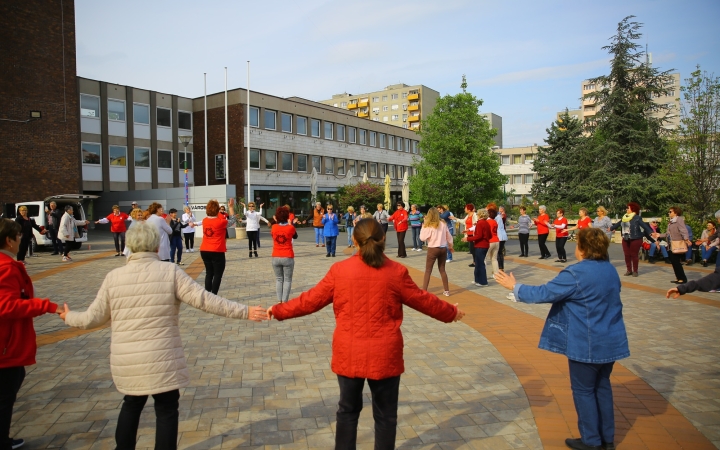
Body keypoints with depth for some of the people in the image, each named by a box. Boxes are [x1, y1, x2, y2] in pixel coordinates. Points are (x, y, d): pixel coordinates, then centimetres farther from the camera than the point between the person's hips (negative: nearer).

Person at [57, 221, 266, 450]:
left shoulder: (113, 277, -1)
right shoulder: (170, 272, -10)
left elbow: (94, 317, 6)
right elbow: (205, 300, -15)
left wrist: (68, 317, 27)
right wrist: (245, 312, -10)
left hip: (126, 361, 4)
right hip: (162, 359, -4)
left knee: (131, 405, 27)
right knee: (166, 410, 12)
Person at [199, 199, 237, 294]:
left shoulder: (204, 220, 2)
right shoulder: (221, 222, -13)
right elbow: (232, 221, 2)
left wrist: (213, 204, 22)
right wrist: (231, 207, 5)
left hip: (204, 251, 6)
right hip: (217, 252, -6)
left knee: (209, 273, 14)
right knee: (218, 275, 3)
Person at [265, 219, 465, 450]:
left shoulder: (339, 270, -7)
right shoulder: (396, 271, -8)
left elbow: (312, 300, 1)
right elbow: (422, 300, 4)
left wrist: (278, 310, 16)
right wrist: (451, 312, 22)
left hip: (349, 354, 1)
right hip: (384, 354, -1)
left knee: (348, 410, 20)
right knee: (385, 414, 15)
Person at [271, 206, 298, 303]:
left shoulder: (274, 227, -4)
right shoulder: (290, 228, -9)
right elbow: (295, 236, 12)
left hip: (276, 258, 2)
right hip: (288, 258, -2)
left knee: (279, 279, 12)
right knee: (287, 280, 5)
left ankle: (279, 301, 9)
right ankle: (284, 301, -1)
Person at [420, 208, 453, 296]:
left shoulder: (429, 226, -12)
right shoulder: (443, 224, 3)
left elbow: (422, 238, -13)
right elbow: (449, 236, 9)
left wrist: (423, 226, -5)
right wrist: (450, 246, 23)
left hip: (433, 249, -4)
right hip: (443, 249, 4)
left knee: (428, 271, 3)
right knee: (442, 270, 16)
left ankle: (424, 291, -2)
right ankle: (446, 290, 19)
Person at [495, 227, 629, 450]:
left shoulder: (576, 273, -21)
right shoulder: (611, 269, 5)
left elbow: (543, 293, -20)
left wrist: (515, 287, -8)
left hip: (587, 344, -8)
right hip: (610, 340, 8)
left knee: (584, 390, 8)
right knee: (602, 386, 19)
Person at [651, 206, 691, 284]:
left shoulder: (679, 219, -11)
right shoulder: (671, 222, 18)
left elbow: (683, 230, -25)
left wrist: (686, 239, -38)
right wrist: (659, 235, 17)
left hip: (677, 244, -9)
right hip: (671, 245, 9)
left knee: (676, 262, -7)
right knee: (673, 262, 11)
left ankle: (683, 278, 2)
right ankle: (678, 278, 19)